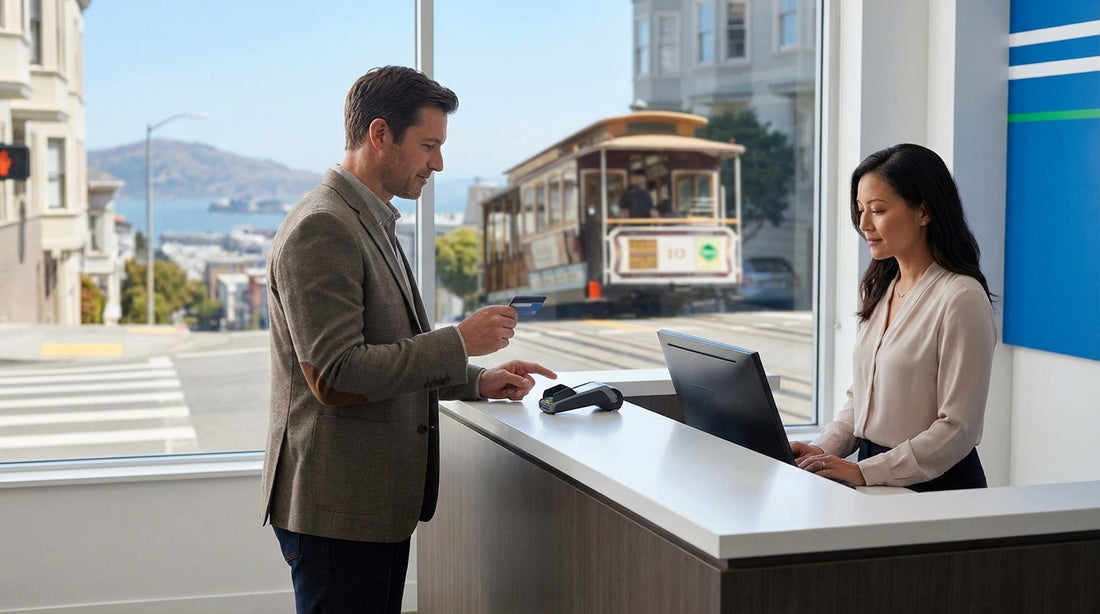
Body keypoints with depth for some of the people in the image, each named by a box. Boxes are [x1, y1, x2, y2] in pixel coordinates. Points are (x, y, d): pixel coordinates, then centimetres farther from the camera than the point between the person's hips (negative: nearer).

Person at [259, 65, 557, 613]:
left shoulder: (370, 223, 17)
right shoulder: (321, 228, -16)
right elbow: (334, 377, -23)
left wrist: (477, 381, 13)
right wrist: (457, 342, -18)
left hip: (380, 504, 10)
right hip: (337, 509, -10)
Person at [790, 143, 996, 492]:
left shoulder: (961, 299, -12)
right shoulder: (879, 290, 14)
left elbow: (957, 429, -15)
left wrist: (864, 472, -19)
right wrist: (824, 449, 2)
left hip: (937, 486, -6)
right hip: (875, 481, 7)